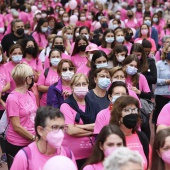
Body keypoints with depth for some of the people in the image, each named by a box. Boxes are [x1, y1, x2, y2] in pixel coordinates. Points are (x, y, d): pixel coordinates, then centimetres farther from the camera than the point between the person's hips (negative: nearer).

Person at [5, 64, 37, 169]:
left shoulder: (31, 94, 7)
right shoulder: (13, 98, -16)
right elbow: (17, 127, -17)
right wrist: (34, 138, -12)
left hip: (32, 142, 6)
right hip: (17, 145, -6)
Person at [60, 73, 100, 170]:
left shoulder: (93, 105, 8)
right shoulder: (66, 106, -7)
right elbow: (71, 131, -18)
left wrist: (80, 126, -14)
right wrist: (92, 130, -9)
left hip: (91, 154, 4)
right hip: (72, 155, -4)